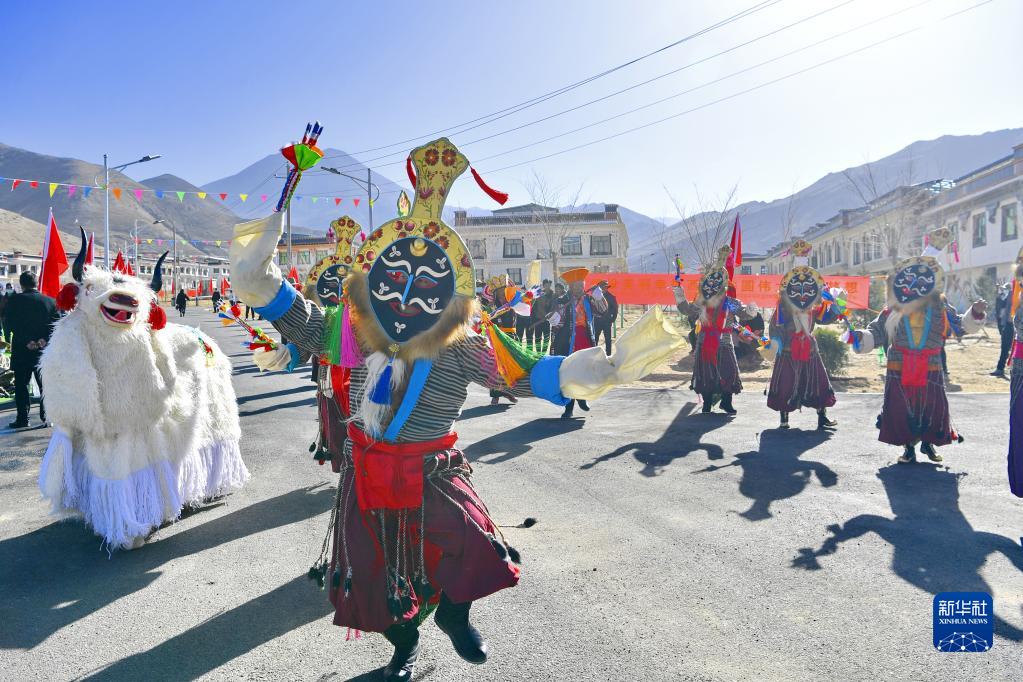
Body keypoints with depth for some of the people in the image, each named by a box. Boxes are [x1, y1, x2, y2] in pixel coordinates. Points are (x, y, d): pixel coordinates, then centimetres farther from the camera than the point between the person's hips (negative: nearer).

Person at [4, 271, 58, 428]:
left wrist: (26, 341, -10)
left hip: (22, 351, -2)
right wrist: (45, 339, -9)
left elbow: (9, 324, -10)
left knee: (21, 385, 7)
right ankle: (47, 416, 10)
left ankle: (23, 418, 7)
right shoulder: (50, 301, 0)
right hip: (44, 350, 2)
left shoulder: (14, 300, -6)